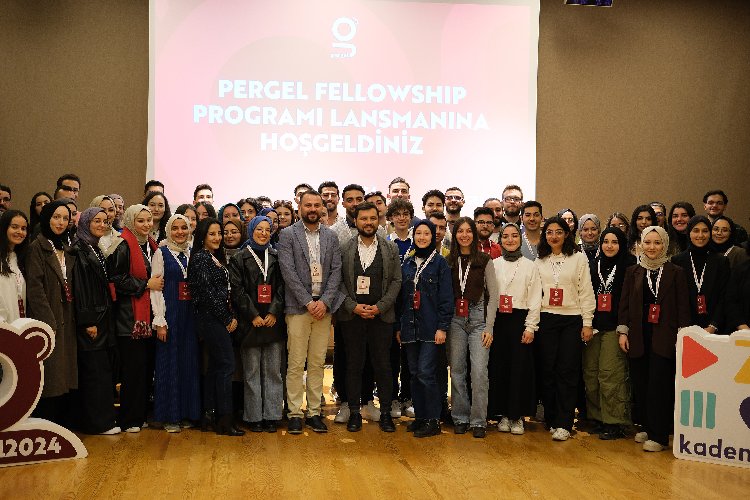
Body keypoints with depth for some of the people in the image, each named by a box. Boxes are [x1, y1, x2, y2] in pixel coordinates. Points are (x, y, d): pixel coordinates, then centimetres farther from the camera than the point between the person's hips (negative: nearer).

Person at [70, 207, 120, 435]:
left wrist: (106, 319, 13)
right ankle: (98, 422, 4)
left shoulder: (99, 250, 15)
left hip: (104, 319, 8)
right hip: (90, 320, -8)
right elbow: (79, 288, -15)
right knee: (95, 370, -3)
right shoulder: (79, 251, -9)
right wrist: (88, 322, -18)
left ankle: (105, 417, 18)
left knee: (106, 370, 10)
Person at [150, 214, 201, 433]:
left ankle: (187, 413, 17)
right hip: (170, 313, -4)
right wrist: (160, 321, -12)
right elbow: (156, 288, -6)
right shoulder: (162, 253, -1)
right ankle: (169, 416, 9)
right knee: (169, 362, 0)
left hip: (191, 314, 4)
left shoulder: (193, 253, 10)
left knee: (189, 362, 7)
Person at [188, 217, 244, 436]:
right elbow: (207, 293, -16)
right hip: (211, 318, -9)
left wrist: (231, 317, 6)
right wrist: (227, 318, -11)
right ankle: (225, 420, -5)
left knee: (215, 366, 11)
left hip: (219, 320, 9)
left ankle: (209, 416, 17)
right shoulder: (200, 258, -10)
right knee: (226, 365, -9)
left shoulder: (216, 258, 17)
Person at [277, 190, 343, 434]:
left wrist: (325, 301, -8)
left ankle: (314, 412, 15)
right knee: (296, 364, 0)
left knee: (317, 363, 8)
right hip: (298, 307, -3)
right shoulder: (287, 235, 0)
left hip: (323, 307, 3)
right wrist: (308, 302, -12)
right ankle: (295, 413, 7)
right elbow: (288, 272, -7)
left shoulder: (331, 236, 11)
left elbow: (336, 271, 5)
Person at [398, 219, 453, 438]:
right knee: (414, 373, 8)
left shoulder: (440, 263, -2)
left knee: (426, 373, -9)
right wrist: (399, 327, 11)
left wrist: (443, 327, -13)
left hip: (431, 327, -5)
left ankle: (433, 420, 0)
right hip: (410, 327, 5)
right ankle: (420, 416, 18)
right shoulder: (406, 264, 13)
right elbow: (401, 297, 15)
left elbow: (446, 298, -6)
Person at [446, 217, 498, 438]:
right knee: (457, 370, 6)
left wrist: (489, 327, -5)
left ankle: (478, 421, 3)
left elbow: (493, 295, 1)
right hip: (455, 319, 2)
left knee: (479, 371, -8)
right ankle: (460, 418, 17)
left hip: (478, 317, -2)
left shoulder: (485, 260, 2)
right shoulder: (449, 261, 7)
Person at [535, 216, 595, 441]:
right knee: (548, 370, 3)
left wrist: (587, 323, -3)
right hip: (546, 320, 2)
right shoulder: (539, 262, 11)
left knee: (567, 371, -4)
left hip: (572, 320, -2)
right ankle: (551, 418, 13)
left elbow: (586, 292, 1)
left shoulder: (579, 258, 4)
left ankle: (563, 424, 0)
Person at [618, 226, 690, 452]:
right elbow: (624, 303, 9)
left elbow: (683, 307, 2)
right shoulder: (633, 271, 9)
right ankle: (645, 427, 20)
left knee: (659, 384, -7)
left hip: (664, 336, -3)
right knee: (640, 384, 6)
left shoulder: (675, 272, 3)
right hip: (638, 335, 3)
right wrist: (622, 331, 2)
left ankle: (659, 435, 0)